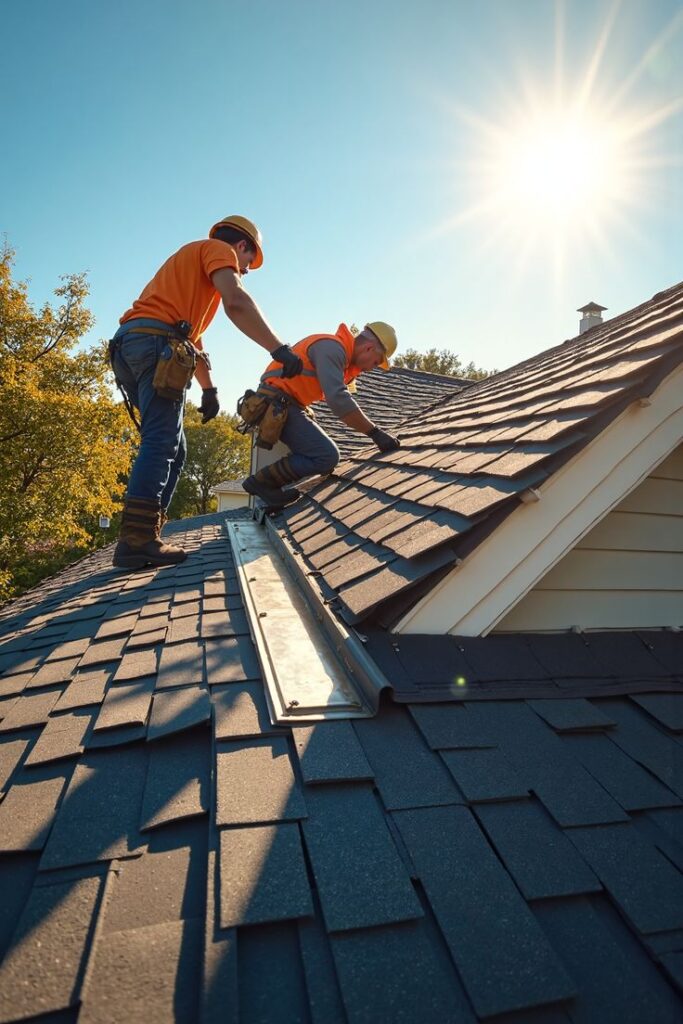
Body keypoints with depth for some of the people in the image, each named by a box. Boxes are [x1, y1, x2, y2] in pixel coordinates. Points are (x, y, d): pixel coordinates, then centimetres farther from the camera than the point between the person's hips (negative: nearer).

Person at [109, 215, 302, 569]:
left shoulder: (191, 258, 38)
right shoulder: (219, 249, 10)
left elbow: (193, 337, 35)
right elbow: (236, 302, -12)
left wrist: (208, 388, 30)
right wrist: (280, 350, -16)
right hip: (156, 342, -9)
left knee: (171, 448, 7)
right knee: (161, 443, -17)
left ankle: (141, 538, 1)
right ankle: (136, 541, -24)